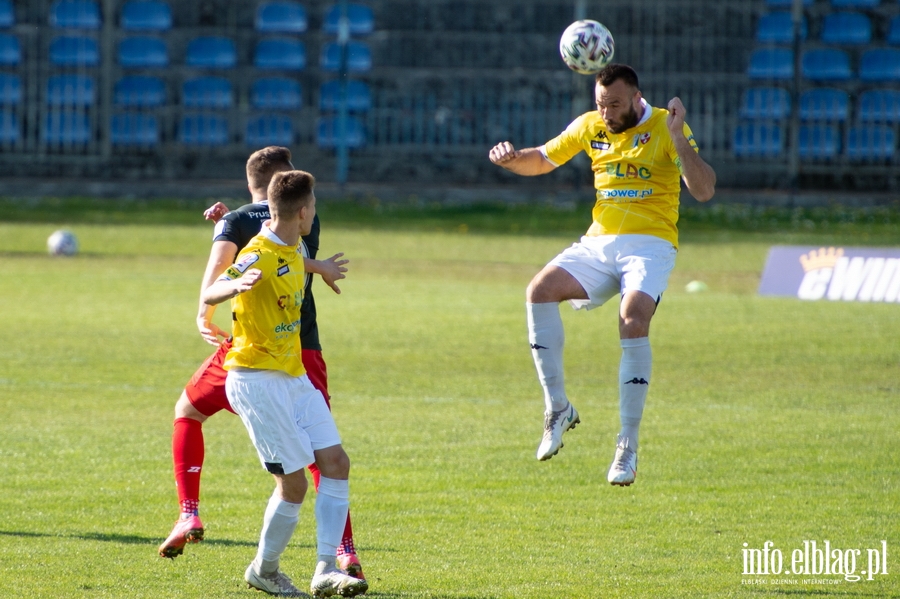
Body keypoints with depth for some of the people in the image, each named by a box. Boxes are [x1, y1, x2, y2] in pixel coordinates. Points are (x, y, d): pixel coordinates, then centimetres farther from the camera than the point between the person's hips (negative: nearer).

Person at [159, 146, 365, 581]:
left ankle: (189, 515, 9)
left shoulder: (236, 222, 3)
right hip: (303, 350, 1)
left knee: (187, 412, 22)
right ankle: (346, 552, -12)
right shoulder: (306, 222, 11)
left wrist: (204, 311, -23)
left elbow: (220, 259, -15)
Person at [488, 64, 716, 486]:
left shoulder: (664, 127, -4)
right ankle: (557, 409, -12)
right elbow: (542, 161, 25)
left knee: (633, 322, -29)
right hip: (599, 242, 5)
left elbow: (704, 191, -12)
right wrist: (511, 158, 2)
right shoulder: (591, 127, 10)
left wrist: (679, 139, -24)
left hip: (649, 245, -5)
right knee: (540, 290, -21)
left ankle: (628, 445, -22)